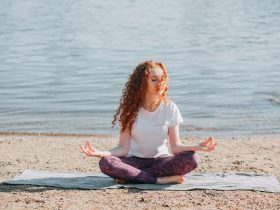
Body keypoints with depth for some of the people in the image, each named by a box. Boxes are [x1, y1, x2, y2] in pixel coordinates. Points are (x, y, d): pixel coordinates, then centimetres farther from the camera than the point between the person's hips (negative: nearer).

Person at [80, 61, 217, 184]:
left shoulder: (170, 108, -3)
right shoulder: (129, 109, -5)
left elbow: (175, 147, -5)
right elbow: (123, 148, -8)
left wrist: (197, 147, -25)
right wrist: (100, 153, -27)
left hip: (161, 160, 1)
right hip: (135, 161, -1)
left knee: (192, 159, -30)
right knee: (105, 163, -31)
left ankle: (131, 175, -24)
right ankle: (162, 179, -29)